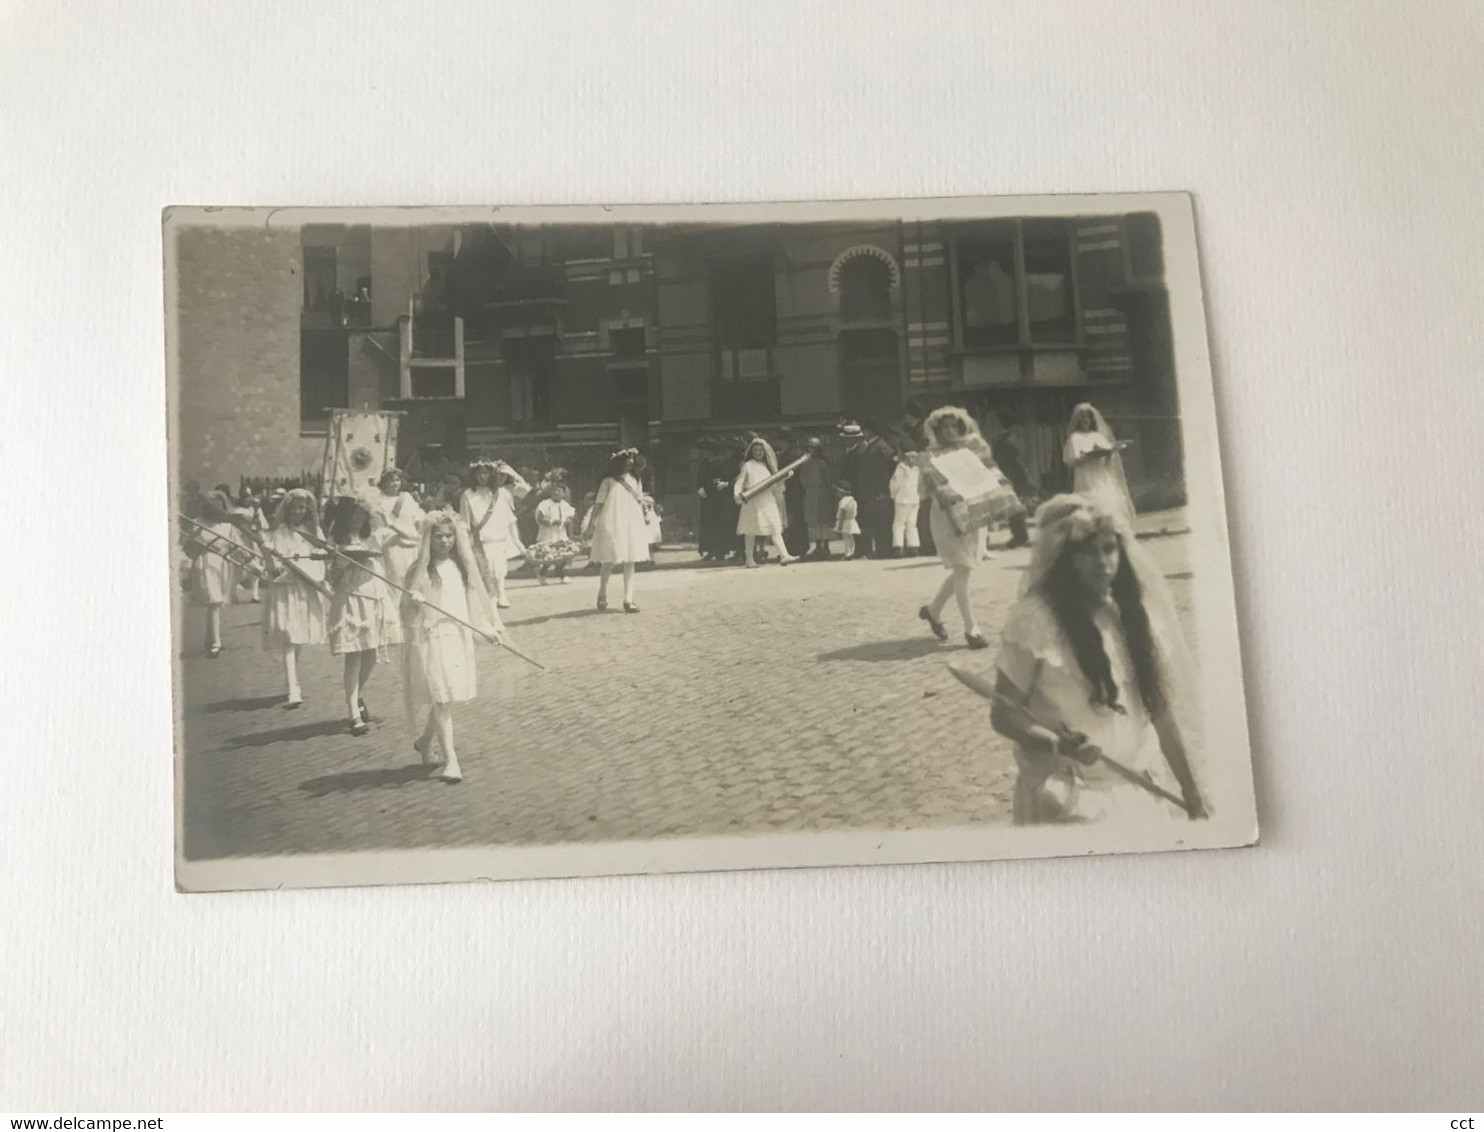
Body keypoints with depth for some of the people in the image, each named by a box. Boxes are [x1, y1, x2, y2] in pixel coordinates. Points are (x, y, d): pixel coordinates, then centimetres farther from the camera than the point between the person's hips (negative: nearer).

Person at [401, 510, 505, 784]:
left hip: (459, 638, 5)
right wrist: (412, 601, -27)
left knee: (447, 699, 10)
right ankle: (449, 761, -5)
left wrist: (487, 628, 13)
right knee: (442, 700, -9)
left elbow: (475, 599, 17)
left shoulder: (463, 566, 8)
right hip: (431, 639, -5)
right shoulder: (421, 571, -6)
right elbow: (407, 612, -6)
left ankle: (425, 741, 34)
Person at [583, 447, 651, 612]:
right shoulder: (608, 482, -2)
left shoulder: (633, 480, 13)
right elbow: (598, 504, -4)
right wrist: (591, 525, -9)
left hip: (632, 525, 5)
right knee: (608, 561, -1)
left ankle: (628, 600, -3)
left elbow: (640, 502, 19)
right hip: (611, 525, -5)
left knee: (630, 563, -1)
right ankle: (602, 594, 20)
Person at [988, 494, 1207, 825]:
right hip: (1072, 798, -5)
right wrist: (1057, 745, -29)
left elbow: (1160, 707, 9)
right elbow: (1004, 712, -11)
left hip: (1142, 792, 5)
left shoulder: (1131, 612, 3)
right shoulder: (1035, 619, -14)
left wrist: (1191, 793, 11)